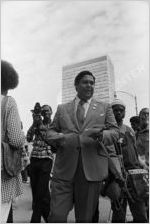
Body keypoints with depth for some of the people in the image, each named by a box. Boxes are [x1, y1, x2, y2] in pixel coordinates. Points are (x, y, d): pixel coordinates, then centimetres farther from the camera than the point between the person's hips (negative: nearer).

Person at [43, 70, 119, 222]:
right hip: (64, 168, 1)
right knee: (57, 216, -2)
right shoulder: (62, 108, 14)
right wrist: (61, 137, -11)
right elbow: (49, 133, 12)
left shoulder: (105, 108, 13)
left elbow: (114, 131, 6)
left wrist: (100, 134, -17)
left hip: (92, 169, 0)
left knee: (85, 218, 12)